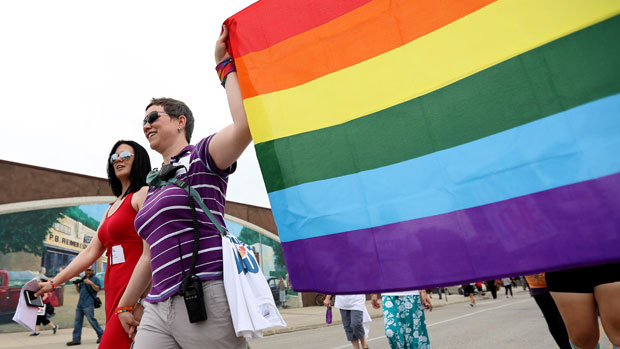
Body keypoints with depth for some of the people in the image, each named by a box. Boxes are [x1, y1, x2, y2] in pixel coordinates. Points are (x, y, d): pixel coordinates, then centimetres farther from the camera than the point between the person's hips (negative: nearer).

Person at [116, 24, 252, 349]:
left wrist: (225, 66, -10)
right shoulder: (154, 186, 23)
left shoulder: (201, 155, 0)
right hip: (159, 308, 8)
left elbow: (245, 124, -21)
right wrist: (126, 304, 31)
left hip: (206, 299, -7)